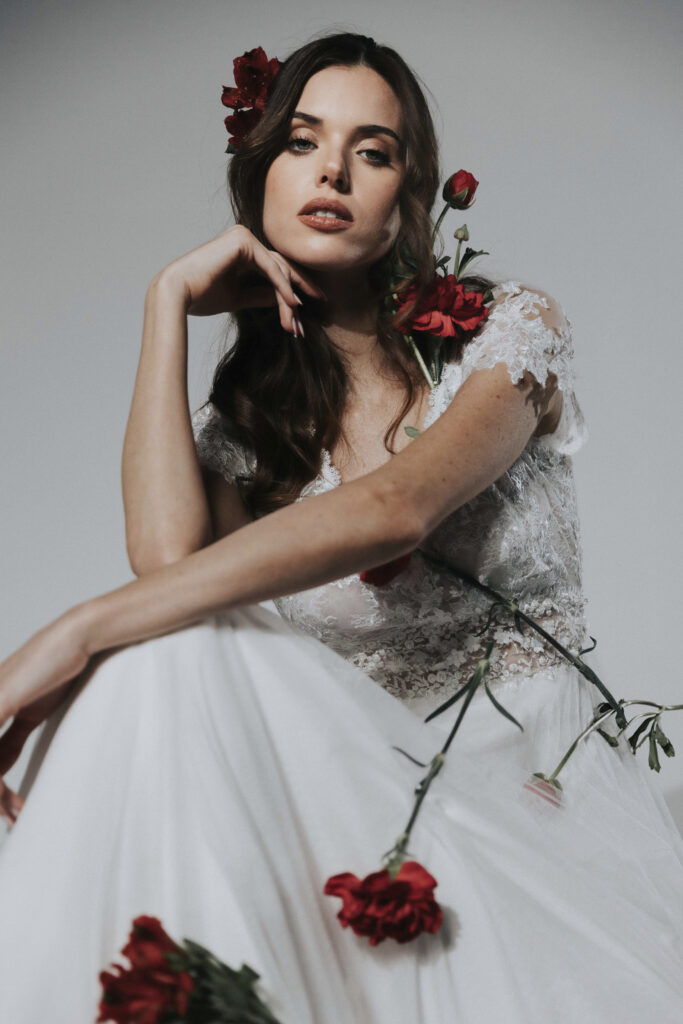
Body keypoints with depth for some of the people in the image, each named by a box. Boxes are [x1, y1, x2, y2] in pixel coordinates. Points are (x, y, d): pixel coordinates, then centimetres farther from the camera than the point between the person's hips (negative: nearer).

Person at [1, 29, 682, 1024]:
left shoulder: (510, 328, 1)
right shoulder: (242, 412, 11)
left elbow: (395, 509, -21)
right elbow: (169, 554, -14)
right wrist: (171, 300, -4)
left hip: (540, 773, -4)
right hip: (358, 786, 4)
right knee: (161, 654, -27)